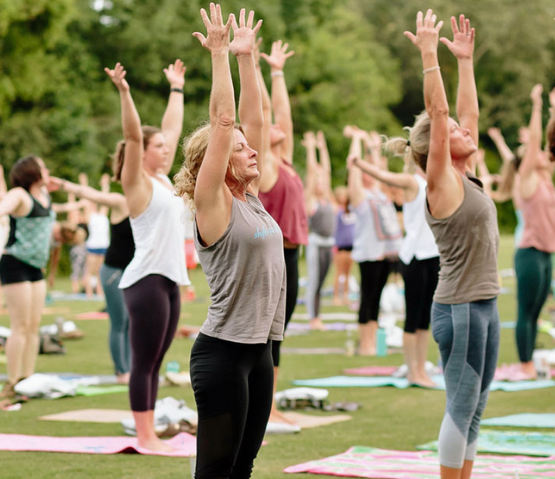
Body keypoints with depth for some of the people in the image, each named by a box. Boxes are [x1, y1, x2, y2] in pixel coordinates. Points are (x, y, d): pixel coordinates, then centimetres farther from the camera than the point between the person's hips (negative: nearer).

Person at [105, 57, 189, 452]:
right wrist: (124, 93, -27)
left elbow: (172, 129, 24)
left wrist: (177, 88, 31)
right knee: (144, 362, -5)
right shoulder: (137, 182, -5)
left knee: (154, 363, 10)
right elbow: (133, 136, -18)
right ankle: (144, 437, -2)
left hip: (169, 280, 8)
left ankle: (150, 434, 13)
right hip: (146, 281, -8)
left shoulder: (163, 180, 16)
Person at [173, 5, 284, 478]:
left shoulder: (251, 198, 10)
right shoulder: (213, 203, -10)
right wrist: (220, 53, -15)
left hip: (259, 350, 8)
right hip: (222, 352, -8)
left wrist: (247, 56, 9)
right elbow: (222, 122, -16)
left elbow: (252, 118, 11)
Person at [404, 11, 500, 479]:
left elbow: (469, 112, 18)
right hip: (458, 307, -8)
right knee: (461, 407, -4)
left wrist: (465, 59, 19)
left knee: (475, 407, 11)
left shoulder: (467, 178, 11)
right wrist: (429, 53, -20)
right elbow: (437, 113, -18)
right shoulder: (441, 183, -10)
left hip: (485, 304, 8)